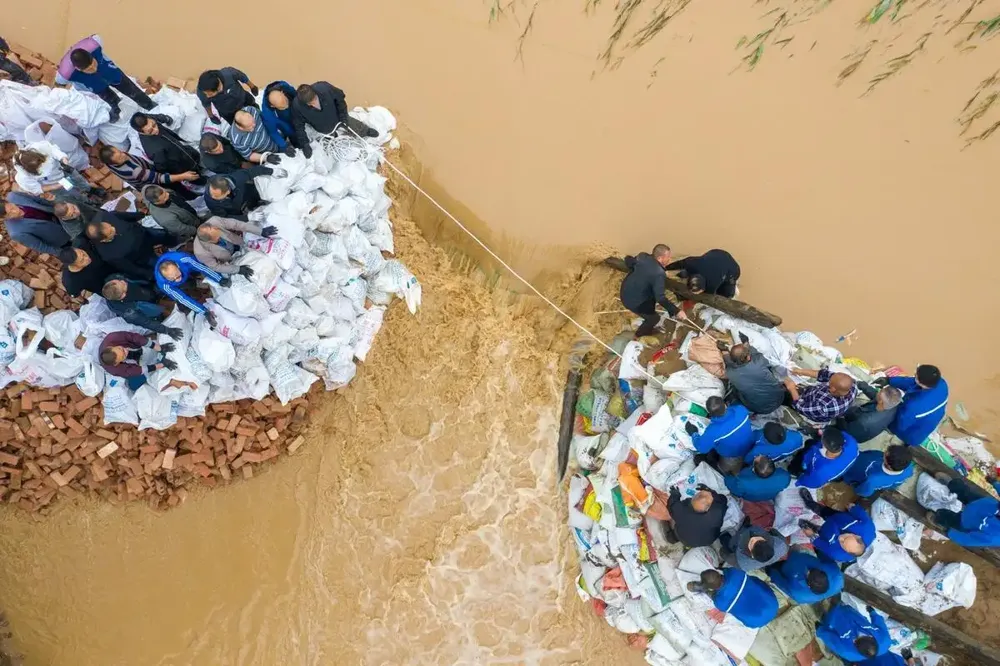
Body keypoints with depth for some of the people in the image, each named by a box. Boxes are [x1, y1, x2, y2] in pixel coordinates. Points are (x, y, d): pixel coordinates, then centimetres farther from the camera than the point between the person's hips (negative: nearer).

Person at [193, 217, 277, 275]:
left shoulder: (214, 221, -37)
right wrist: (238, 269, -25)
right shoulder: (201, 252, -40)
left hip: (238, 242, 3)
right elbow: (215, 267, -23)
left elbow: (236, 224, -29)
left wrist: (261, 231, -32)